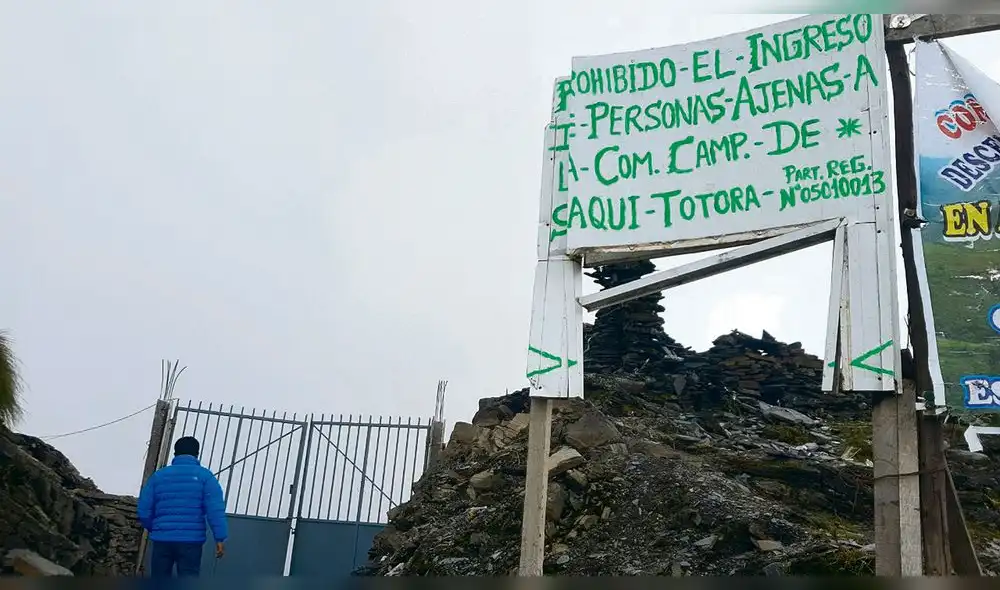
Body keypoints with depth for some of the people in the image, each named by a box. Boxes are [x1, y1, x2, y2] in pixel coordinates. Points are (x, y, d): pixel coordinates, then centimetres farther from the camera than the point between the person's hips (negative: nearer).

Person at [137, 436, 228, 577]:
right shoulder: (204, 476, 3)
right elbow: (215, 509, -10)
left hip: (162, 540, 3)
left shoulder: (158, 476, 11)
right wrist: (220, 538, -12)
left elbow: (144, 510, 8)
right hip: (191, 541, -2)